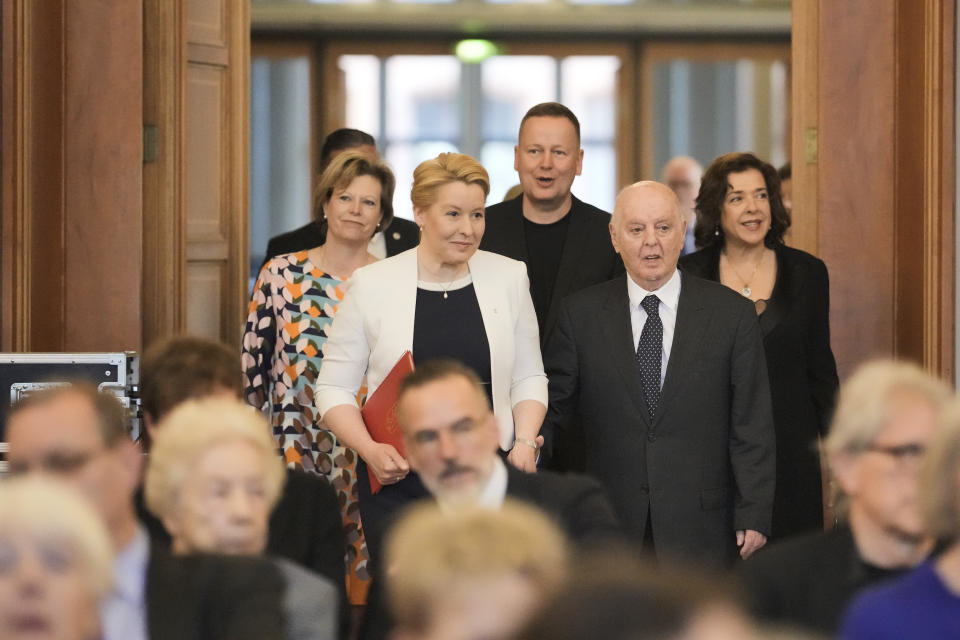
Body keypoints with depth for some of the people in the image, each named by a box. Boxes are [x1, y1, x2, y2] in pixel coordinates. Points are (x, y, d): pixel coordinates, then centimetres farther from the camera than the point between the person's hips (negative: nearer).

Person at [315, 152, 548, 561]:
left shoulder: (508, 278, 7)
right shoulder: (372, 285, 0)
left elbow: (528, 378, 13)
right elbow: (334, 388, 3)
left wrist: (525, 442, -5)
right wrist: (370, 450, -12)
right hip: (398, 481, -1)